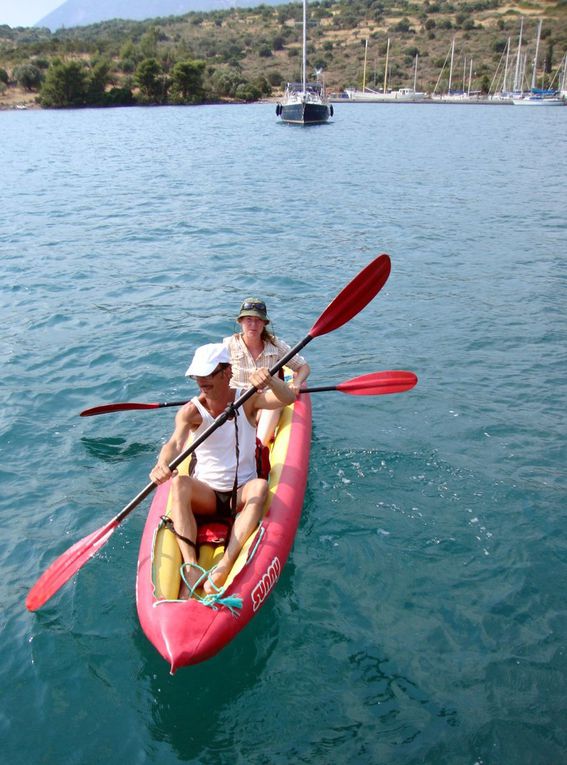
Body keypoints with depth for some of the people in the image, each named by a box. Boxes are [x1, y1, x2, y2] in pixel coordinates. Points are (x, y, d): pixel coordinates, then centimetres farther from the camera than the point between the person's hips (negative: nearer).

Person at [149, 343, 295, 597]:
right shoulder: (191, 411, -8)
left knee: (260, 485, -33)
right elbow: (175, 442, -27)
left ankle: (224, 567, -41)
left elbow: (288, 398, -23)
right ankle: (191, 567, -39)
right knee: (179, 483, -30)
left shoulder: (247, 400, -6)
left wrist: (269, 380, -45)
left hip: (242, 493, 0)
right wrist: (162, 464, -49)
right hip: (205, 494, 0)